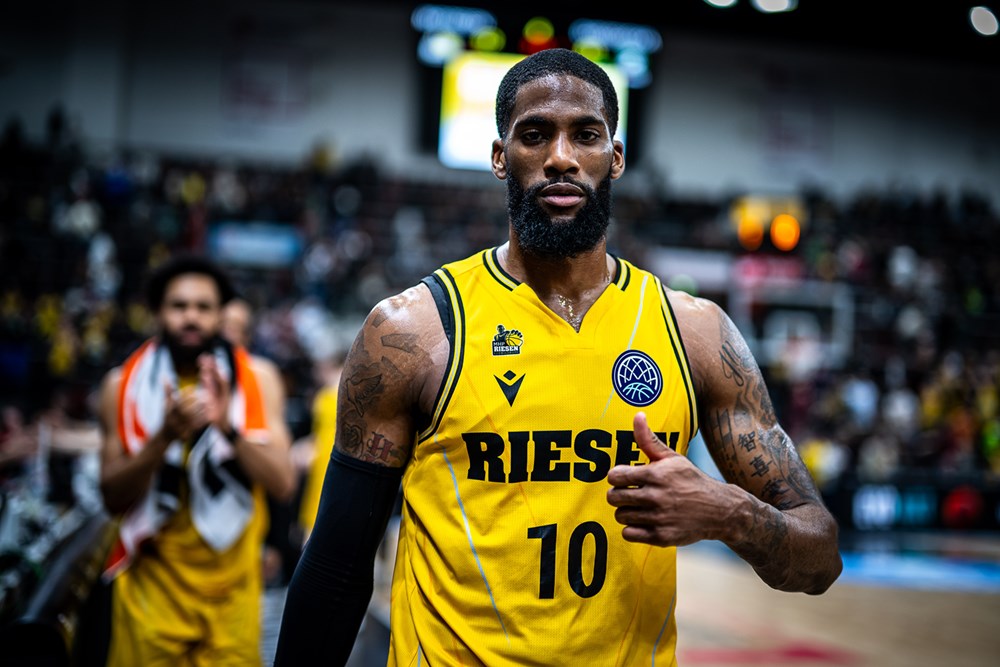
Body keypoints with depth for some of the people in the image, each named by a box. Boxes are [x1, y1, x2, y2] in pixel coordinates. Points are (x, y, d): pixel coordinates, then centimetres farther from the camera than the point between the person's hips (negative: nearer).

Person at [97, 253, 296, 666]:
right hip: (152, 581, 0)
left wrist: (229, 428, -24)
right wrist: (165, 436, -21)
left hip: (231, 584, 0)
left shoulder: (257, 380, -1)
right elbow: (112, 498, -5)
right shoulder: (123, 385, 0)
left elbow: (283, 484, -9)